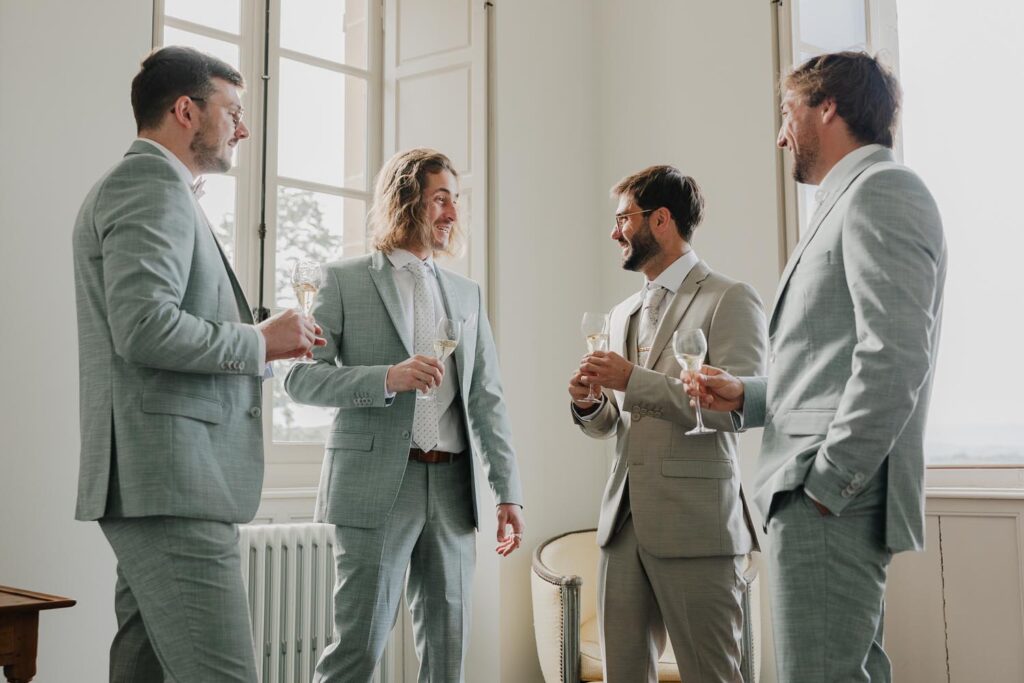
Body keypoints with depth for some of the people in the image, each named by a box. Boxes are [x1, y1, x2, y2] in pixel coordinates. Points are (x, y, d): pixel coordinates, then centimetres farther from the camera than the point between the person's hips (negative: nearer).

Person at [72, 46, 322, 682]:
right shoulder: (154, 185, -9)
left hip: (167, 482, 11)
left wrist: (255, 336, 15)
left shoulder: (147, 186, 25)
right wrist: (259, 342, -10)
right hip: (170, 483, -11)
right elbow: (144, 328, -22)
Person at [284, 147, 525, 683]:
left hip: (451, 489, 5)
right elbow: (301, 378, -4)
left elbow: (486, 398, 10)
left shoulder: (467, 294, 16)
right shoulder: (346, 281, 2)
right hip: (377, 485, -4)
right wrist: (387, 378, -19)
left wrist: (507, 492, 2)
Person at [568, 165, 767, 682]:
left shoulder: (729, 300, -3)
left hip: (696, 527, -7)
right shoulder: (622, 314, 19)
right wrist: (589, 403, 0)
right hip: (624, 522, 7)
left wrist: (633, 379, -17)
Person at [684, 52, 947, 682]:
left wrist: (826, 485, -18)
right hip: (827, 500, 10)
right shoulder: (851, 202, 23)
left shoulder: (880, 191, -8)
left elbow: (895, 358, -20)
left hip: (833, 504, -10)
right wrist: (746, 396, 12)